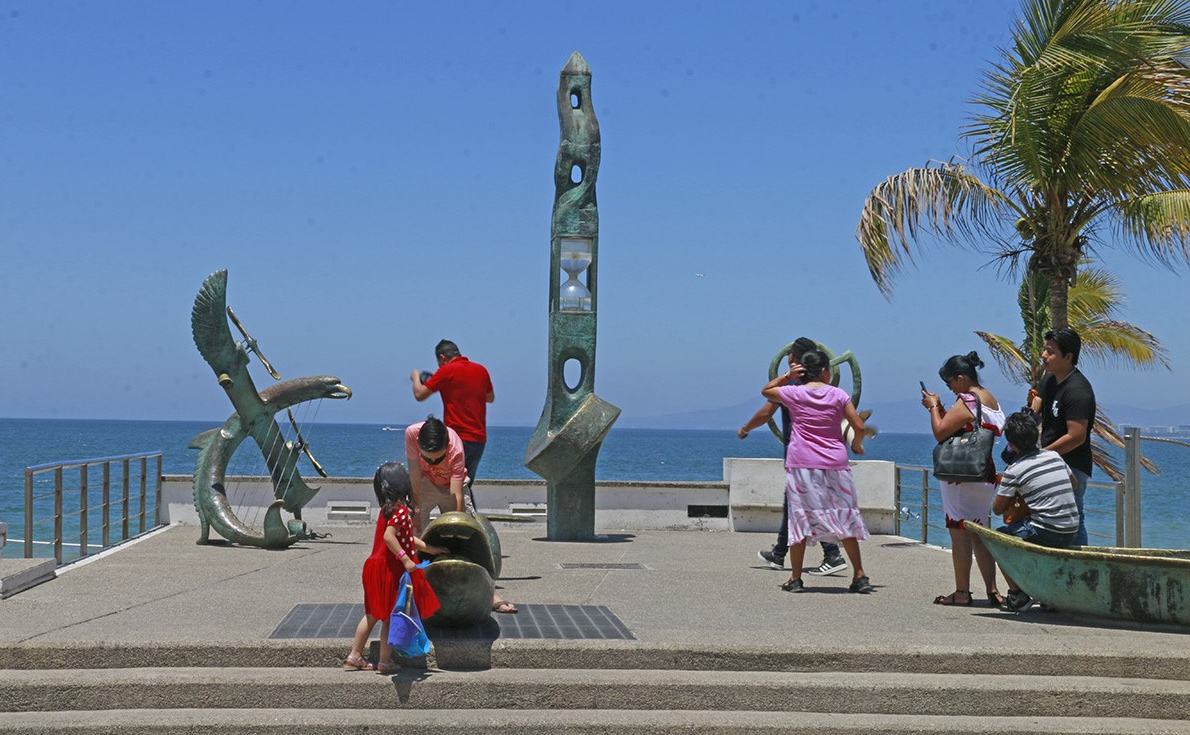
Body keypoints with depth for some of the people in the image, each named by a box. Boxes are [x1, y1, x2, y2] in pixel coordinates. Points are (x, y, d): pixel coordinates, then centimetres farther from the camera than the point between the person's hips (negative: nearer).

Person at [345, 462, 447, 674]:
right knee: (391, 617, 1)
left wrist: (430, 549, 26)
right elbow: (389, 536, -28)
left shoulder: (388, 509, 13)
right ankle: (385, 661, 8)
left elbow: (407, 539, 21)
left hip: (377, 567, 9)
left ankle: (354, 656, 21)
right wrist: (405, 559, -29)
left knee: (372, 614, 16)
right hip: (391, 569, -9)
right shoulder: (400, 510, -17)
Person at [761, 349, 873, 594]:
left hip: (801, 464, 0)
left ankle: (795, 578, 7)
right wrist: (856, 444, 18)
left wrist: (787, 376, 13)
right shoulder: (838, 395, 0)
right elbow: (859, 426, -1)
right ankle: (860, 576, 7)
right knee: (844, 518, 7)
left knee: (800, 517, 5)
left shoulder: (794, 393, 1)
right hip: (834, 464, 0)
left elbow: (766, 390, 19)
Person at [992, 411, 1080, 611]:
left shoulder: (1014, 470, -9)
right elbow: (1073, 484, 27)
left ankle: (1017, 596, 6)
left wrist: (1003, 484, 16)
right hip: (1071, 533, 7)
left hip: (1046, 533, -7)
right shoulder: (1054, 456, 8)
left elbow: (997, 509, 1)